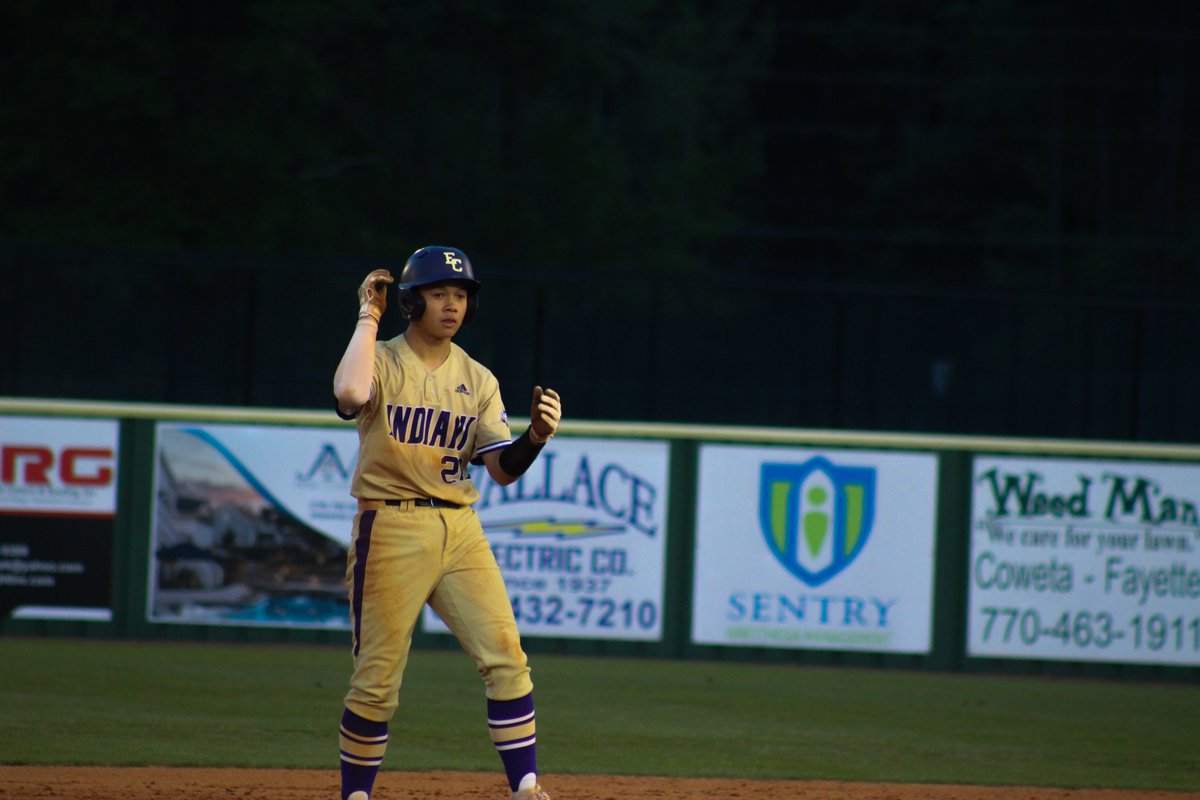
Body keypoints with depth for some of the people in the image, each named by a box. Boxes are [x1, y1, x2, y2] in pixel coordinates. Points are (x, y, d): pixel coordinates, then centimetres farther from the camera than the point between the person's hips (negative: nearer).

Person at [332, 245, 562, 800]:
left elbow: (502, 468, 6)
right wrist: (368, 317, -13)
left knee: (506, 657, -8)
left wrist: (535, 438, -15)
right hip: (391, 530, -4)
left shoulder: (477, 380, 12)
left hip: (460, 530, 4)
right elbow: (350, 393, -26)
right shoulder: (382, 362, -1)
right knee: (377, 677, -2)